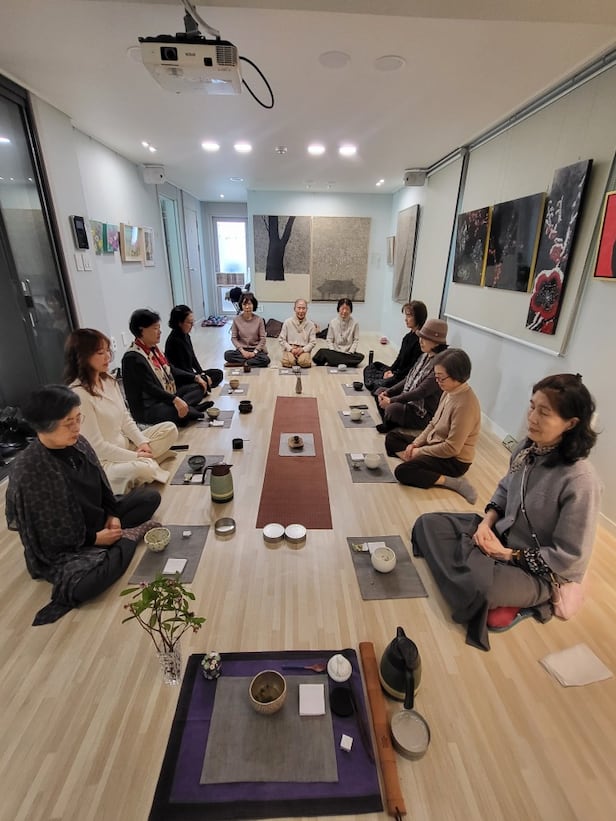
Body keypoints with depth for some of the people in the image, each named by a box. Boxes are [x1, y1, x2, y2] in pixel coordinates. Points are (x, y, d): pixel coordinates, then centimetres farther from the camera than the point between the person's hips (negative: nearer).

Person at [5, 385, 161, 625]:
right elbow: (47, 534, -20)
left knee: (150, 496, 5)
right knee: (85, 585, -34)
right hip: (62, 548, -6)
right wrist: (95, 538, -17)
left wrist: (112, 515, -5)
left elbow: (101, 484, 6)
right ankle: (130, 535, -10)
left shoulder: (77, 442, -8)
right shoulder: (27, 472, -28)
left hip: (98, 520, 7)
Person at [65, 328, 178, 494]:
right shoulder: (78, 394, -23)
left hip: (125, 444, 9)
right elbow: (96, 446, -22)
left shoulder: (108, 380, 2)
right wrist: (136, 456, -16)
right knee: (142, 470, -36)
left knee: (169, 429, 1)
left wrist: (143, 442, -6)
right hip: (103, 461, -8)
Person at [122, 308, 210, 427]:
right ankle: (190, 410, -7)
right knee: (178, 413, -37)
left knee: (199, 386, 5)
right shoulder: (132, 357, -18)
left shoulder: (154, 348, 9)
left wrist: (195, 377, 9)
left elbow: (171, 370, 18)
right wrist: (175, 400, -37)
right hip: (147, 408, -10)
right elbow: (149, 388, -25)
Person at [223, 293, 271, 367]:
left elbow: (263, 338, -4)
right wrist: (242, 351, -14)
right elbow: (234, 338, -1)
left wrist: (255, 352, -16)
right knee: (227, 354, -27)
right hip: (242, 349, 1)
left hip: (256, 349, 0)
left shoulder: (259, 319, -4)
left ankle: (240, 363, -17)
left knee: (265, 359, -31)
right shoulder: (237, 320, -2)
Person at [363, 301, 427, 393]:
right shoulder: (408, 336, 10)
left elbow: (413, 367, -21)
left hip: (406, 377, -10)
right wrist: (390, 370, 0)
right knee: (370, 367, 10)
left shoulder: (420, 340, -20)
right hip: (398, 371, 10)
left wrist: (395, 376, -16)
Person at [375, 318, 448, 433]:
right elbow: (409, 380, 10)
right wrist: (387, 392, -1)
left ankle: (390, 428, 2)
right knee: (380, 391, 8)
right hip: (408, 400, 10)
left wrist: (391, 400, -23)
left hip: (424, 414, -9)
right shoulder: (425, 356, 5)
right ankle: (390, 425, 11)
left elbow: (421, 392, -26)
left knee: (392, 408, -31)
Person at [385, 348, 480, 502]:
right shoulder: (449, 391, -1)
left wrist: (420, 451, -15)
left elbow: (452, 448, -26)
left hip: (454, 460, -9)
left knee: (402, 472, -24)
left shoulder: (465, 405, -28)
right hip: (435, 444, 9)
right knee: (391, 437, 9)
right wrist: (415, 443, -2)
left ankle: (452, 482, -15)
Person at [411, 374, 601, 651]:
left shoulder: (580, 481, -28)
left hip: (541, 572, -7)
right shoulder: (529, 446, -9)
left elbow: (568, 557, -20)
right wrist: (487, 521, -7)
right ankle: (489, 597, -6)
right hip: (500, 533, 7)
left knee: (478, 582, -36)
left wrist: (508, 554, -17)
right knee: (429, 524, -3)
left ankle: (498, 602, -1)